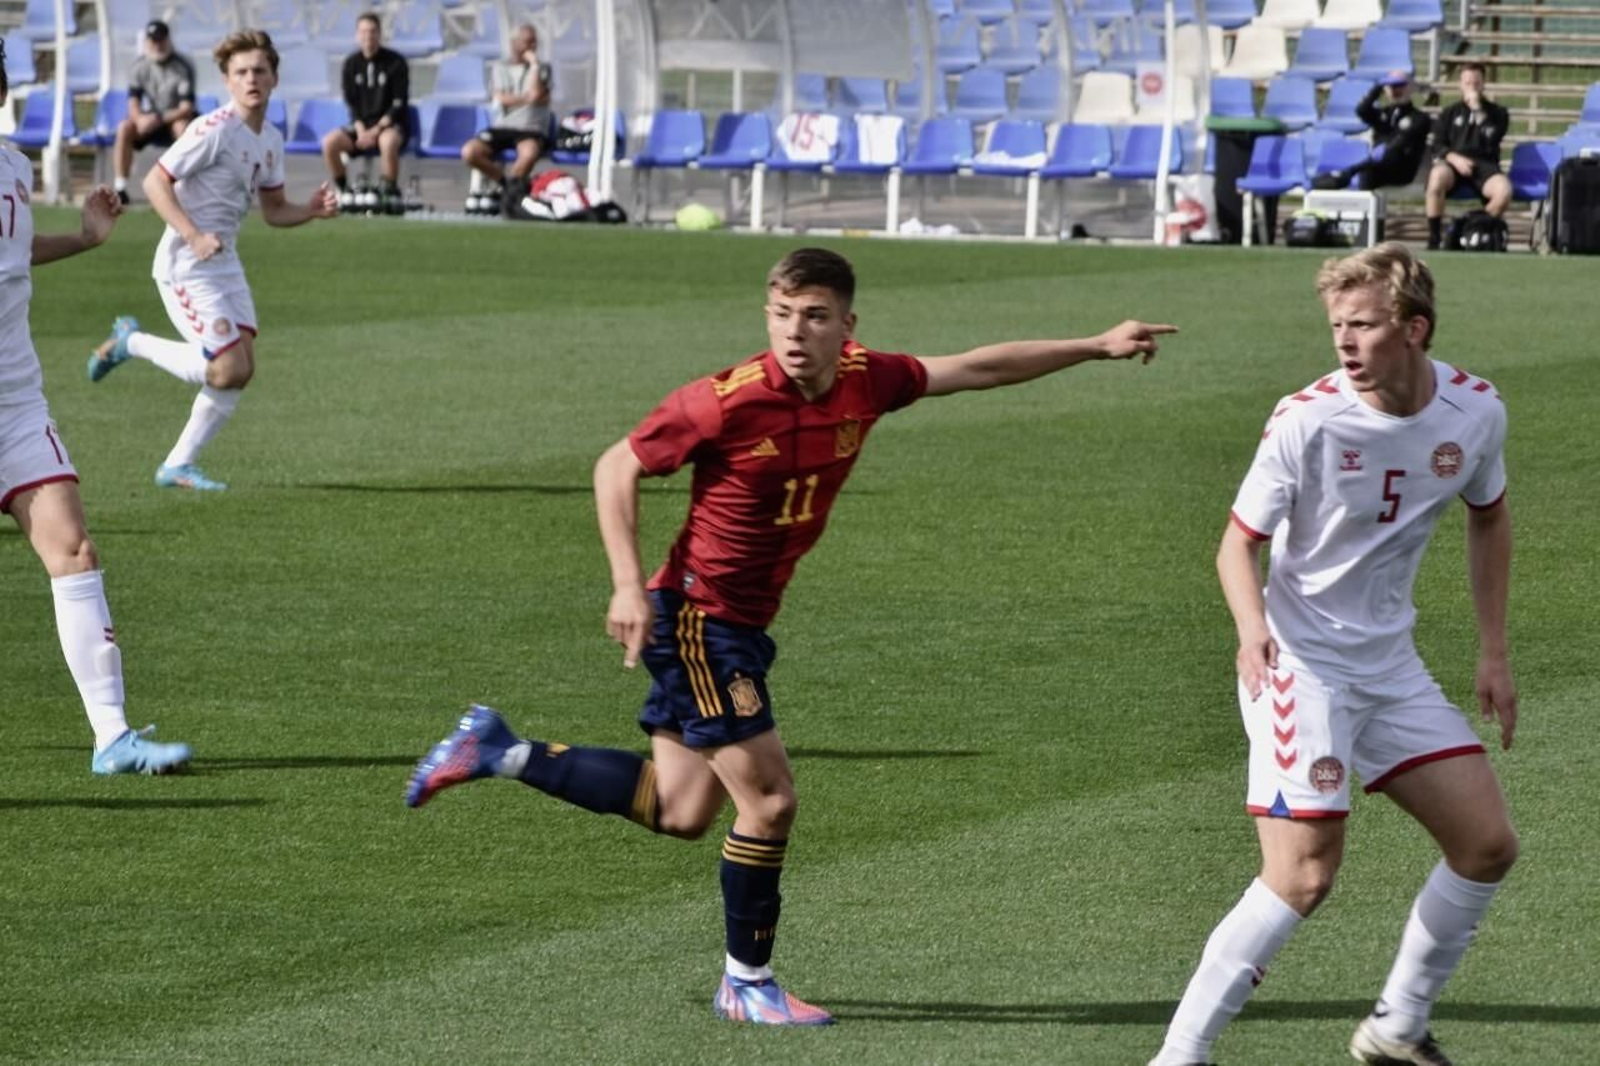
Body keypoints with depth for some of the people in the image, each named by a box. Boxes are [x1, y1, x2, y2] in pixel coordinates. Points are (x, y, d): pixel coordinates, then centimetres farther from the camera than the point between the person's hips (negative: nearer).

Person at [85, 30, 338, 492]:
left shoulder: (270, 140, 9)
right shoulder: (214, 130, -17)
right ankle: (132, 342, 7)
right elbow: (155, 182, -18)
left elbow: (274, 210, 18)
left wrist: (312, 210, -3)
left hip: (225, 263, 9)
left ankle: (178, 465, 13)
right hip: (187, 265, -9)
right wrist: (194, 236, -27)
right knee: (228, 370, -14)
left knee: (241, 370, 3)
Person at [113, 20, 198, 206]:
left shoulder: (183, 67, -15)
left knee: (183, 126, -38)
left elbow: (187, 108, -21)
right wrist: (140, 119, -33)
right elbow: (133, 103, -9)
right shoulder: (140, 67, -3)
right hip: (149, 120, 3)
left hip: (175, 118, -3)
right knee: (124, 128, -25)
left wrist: (159, 119, -35)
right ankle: (119, 188, -27)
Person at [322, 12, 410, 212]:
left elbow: (399, 105, -8)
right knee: (329, 143, -22)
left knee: (388, 141, -40)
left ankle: (391, 193, -24)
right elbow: (351, 103, 6)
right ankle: (344, 191, -7)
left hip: (391, 125, -4)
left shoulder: (395, 63, -6)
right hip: (361, 125, 4)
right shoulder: (351, 64, 5)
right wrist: (361, 130, -11)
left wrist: (376, 130, -18)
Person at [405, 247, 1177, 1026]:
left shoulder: (866, 383, -5)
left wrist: (1097, 347, 11)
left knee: (681, 812, 13)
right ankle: (748, 985, 10)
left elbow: (979, 368, 9)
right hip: (695, 616, -8)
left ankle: (496, 752, 23)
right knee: (768, 799, -6)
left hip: (744, 623, 8)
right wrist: (628, 587, -18)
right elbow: (617, 469, -11)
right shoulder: (727, 401, -22)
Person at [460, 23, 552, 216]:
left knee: (529, 153, -40)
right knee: (469, 152, -24)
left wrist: (534, 63, -3)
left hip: (530, 130, -2)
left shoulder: (542, 69, 10)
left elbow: (536, 94, -11)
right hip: (502, 127, 2)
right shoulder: (501, 68, 14)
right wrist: (528, 98, -10)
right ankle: (506, 180, -3)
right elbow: (502, 99, -2)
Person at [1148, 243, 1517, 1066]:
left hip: (1390, 661, 6)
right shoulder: (1307, 421, -19)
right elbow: (1239, 541, -13)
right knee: (1303, 878, -17)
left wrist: (1493, 652, 12)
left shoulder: (1475, 412, -5)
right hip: (1299, 661, -6)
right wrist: (1252, 626, -34)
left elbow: (1488, 519, 15)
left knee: (1486, 845, 6)